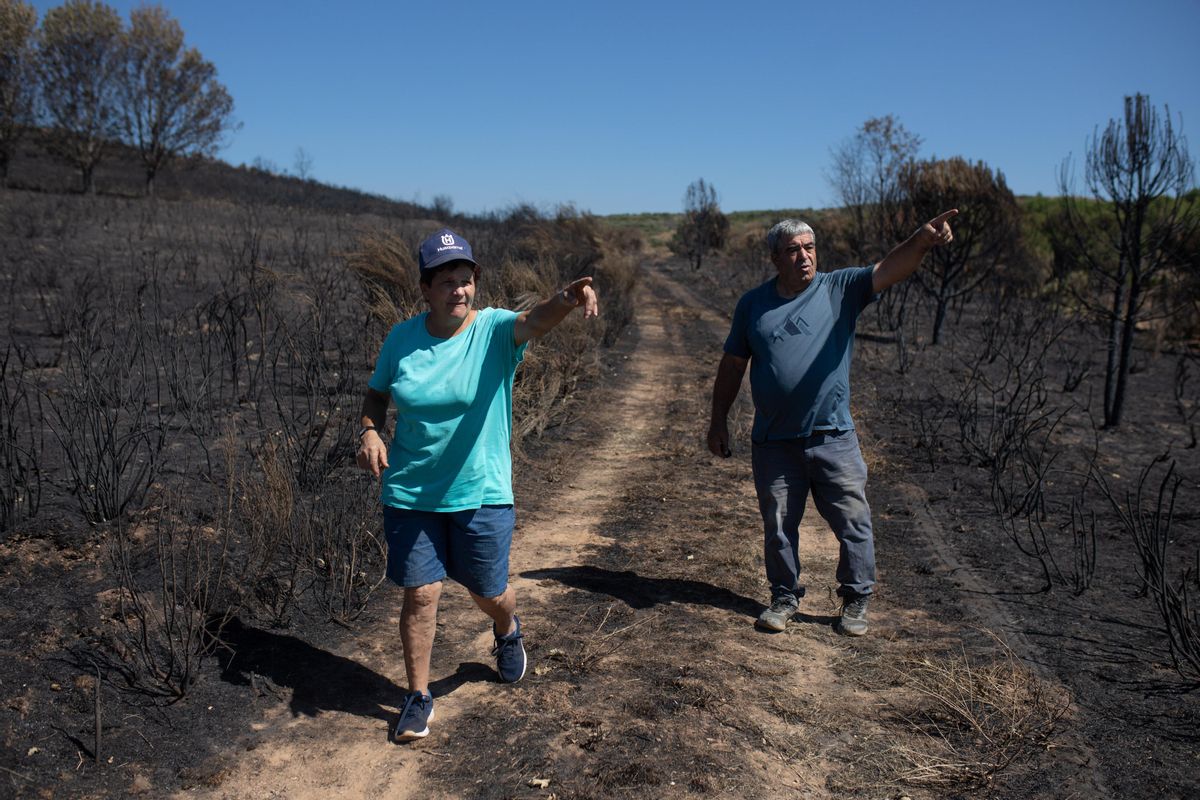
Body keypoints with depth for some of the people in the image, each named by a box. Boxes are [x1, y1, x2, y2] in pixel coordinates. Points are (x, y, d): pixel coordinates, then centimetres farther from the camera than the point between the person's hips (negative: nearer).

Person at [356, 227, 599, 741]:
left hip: (481, 493, -1)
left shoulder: (494, 329, -12)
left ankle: (507, 632, 51)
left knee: (488, 593, 14)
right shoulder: (402, 338, -2)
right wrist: (370, 431, -8)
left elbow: (535, 320, -34)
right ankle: (418, 696, 25)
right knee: (420, 594, 4)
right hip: (411, 493, 2)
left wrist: (568, 299, -56)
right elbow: (377, 393, 13)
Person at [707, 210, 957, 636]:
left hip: (833, 437, -1)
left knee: (853, 524, 5)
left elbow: (889, 269, -18)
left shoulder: (840, 289, -1)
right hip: (773, 442, 1)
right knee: (778, 528, 12)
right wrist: (718, 422, 9)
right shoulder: (753, 304, 4)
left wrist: (921, 241, -38)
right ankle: (784, 597, 30)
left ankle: (856, 602, 24)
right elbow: (732, 366, 9)